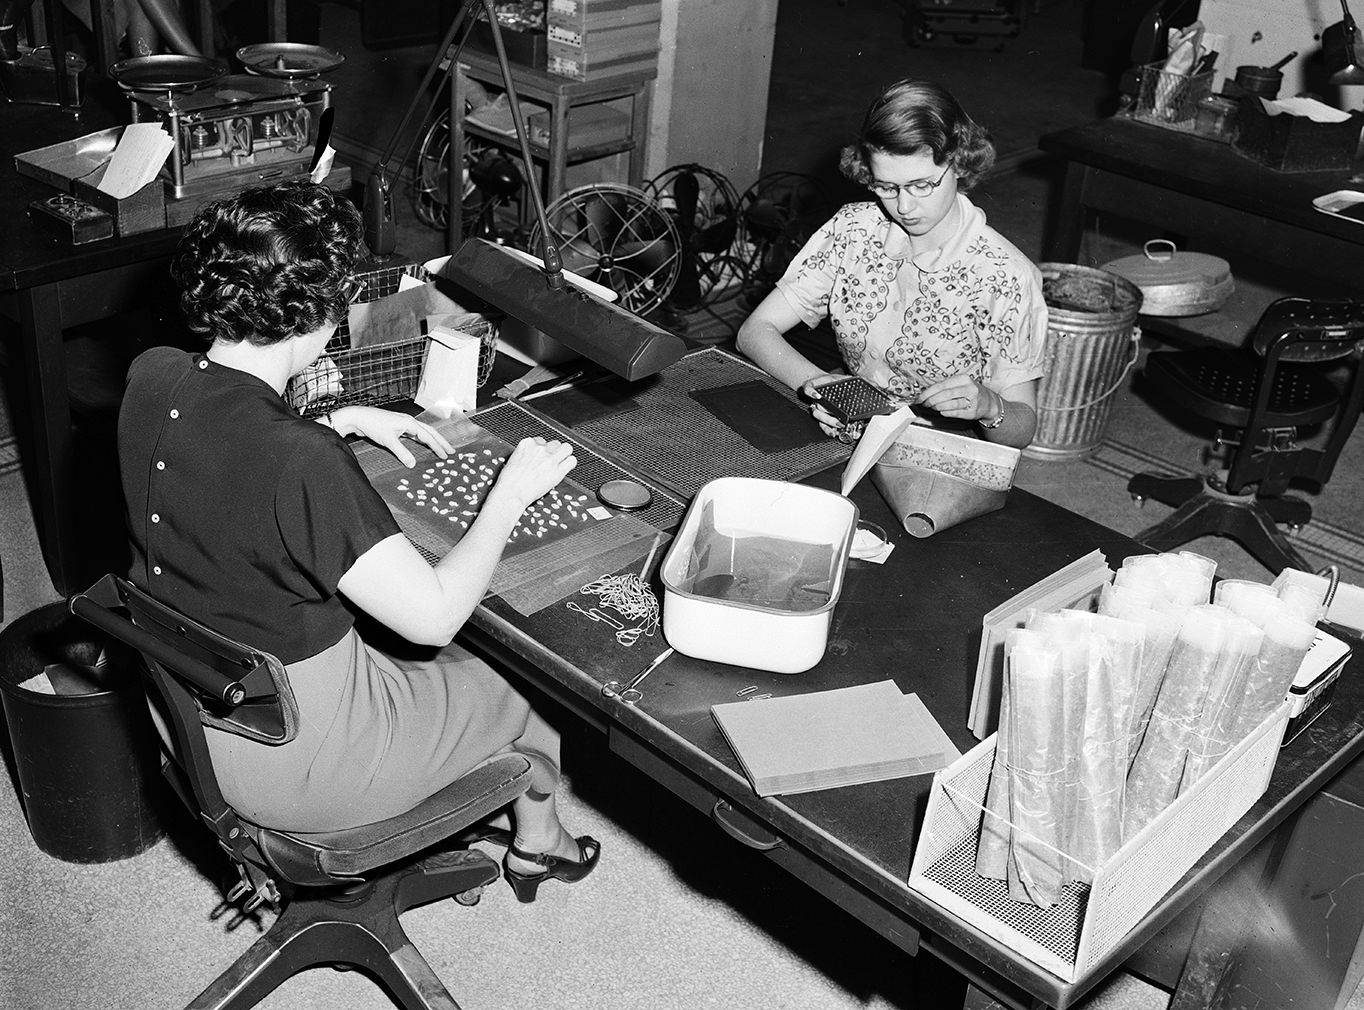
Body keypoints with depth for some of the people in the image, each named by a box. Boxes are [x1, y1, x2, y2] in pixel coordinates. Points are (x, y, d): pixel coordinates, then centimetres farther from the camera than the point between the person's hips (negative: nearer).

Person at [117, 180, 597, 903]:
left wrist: (344, 421, 7)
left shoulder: (151, 378, -12)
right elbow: (434, 614, -29)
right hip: (289, 768, -8)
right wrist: (510, 495, -16)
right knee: (528, 684, 19)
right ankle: (536, 843, 48)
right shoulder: (300, 465, -37)